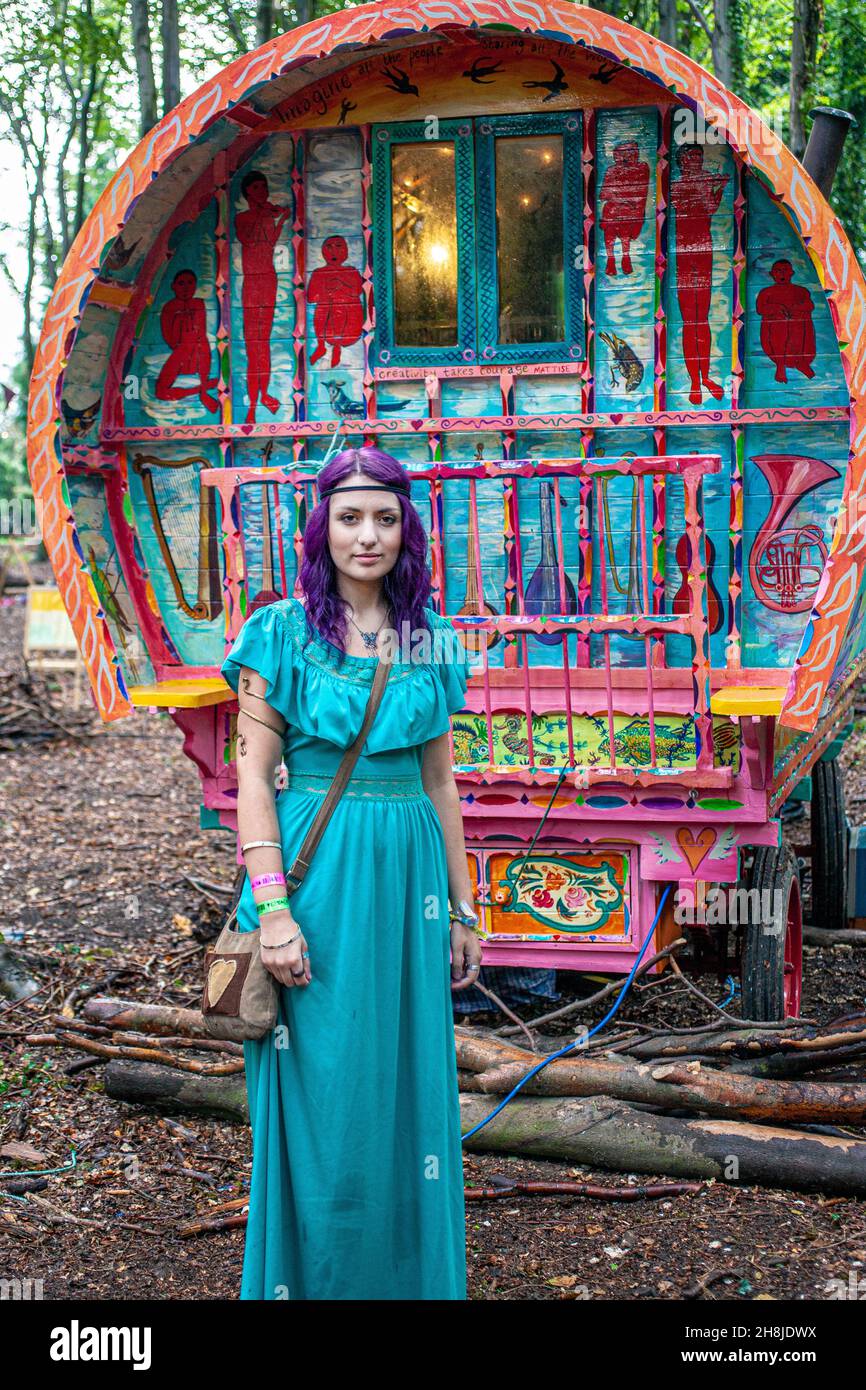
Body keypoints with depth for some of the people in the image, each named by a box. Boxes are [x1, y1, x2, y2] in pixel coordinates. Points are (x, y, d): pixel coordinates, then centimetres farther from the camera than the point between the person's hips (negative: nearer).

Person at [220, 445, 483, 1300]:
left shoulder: (431, 642, 8)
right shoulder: (281, 631, -3)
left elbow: (439, 782, 13)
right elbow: (253, 776, -6)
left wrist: (462, 908, 12)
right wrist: (272, 908, -15)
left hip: (406, 878, 4)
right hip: (313, 875, -3)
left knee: (407, 1091, 10)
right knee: (318, 1096, 4)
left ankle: (410, 1280, 26)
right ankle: (308, 1279, 21)